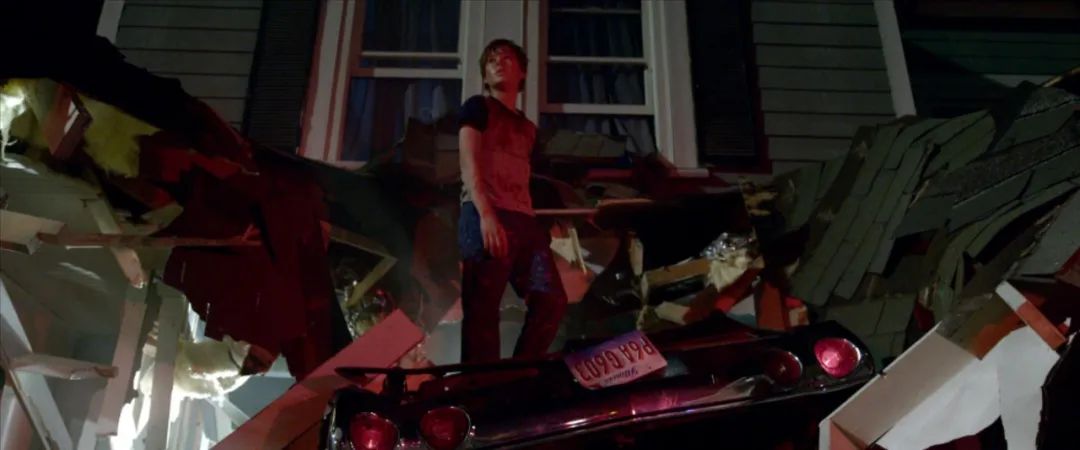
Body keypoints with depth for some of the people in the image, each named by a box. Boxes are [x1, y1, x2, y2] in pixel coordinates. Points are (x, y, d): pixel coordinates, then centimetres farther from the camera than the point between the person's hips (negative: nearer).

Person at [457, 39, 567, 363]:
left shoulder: (527, 127, 28)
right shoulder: (478, 107, 9)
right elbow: (469, 163, -5)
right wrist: (486, 214, -20)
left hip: (524, 221, 7)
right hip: (485, 217, -7)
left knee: (552, 300, -4)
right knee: (482, 309, -11)